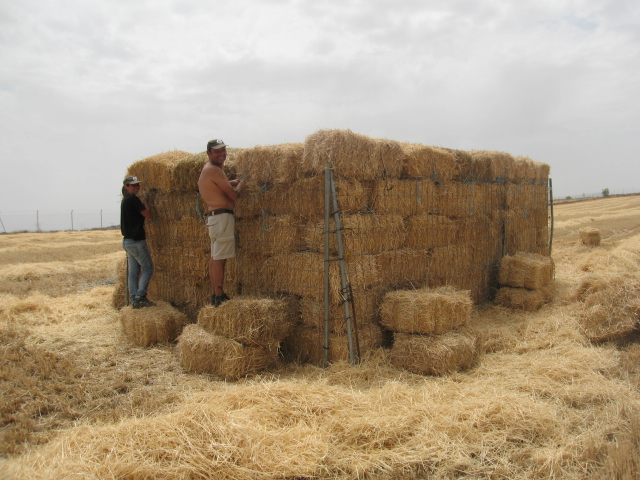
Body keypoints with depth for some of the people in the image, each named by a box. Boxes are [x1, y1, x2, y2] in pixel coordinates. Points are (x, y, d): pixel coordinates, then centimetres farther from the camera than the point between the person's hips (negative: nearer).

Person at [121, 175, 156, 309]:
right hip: (137, 241, -9)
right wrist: (145, 202, 4)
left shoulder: (125, 200, 16)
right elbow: (148, 214, -10)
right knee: (148, 268, -2)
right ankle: (140, 296, -7)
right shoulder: (133, 199, -11)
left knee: (133, 272, 9)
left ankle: (134, 300, 11)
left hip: (128, 241, 9)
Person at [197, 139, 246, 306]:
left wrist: (229, 183, 17)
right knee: (219, 258, -9)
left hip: (213, 216, 11)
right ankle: (219, 297, -6)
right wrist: (240, 186, 6)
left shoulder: (207, 168, 17)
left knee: (215, 257, 13)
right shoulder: (214, 170, -14)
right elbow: (233, 194, -16)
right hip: (222, 216, -11)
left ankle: (215, 295, 20)